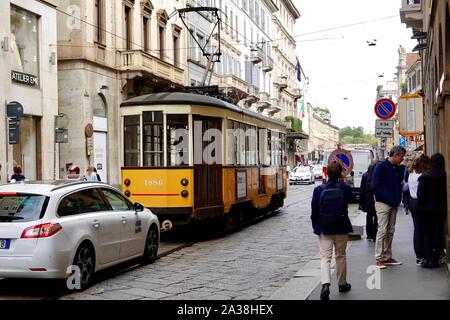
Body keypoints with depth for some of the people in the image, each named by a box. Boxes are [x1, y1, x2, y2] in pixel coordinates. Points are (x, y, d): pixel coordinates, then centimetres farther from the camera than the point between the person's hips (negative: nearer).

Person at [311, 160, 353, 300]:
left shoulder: (319, 189, -10)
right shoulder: (345, 188, -9)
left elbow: (314, 211, -5)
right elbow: (350, 199, 14)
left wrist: (316, 226, 8)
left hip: (324, 229, -1)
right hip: (341, 228, 1)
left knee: (325, 257, 1)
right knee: (341, 256, 17)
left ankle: (325, 284, -19)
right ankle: (342, 284, 30)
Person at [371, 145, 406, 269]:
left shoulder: (398, 168, 11)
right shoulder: (381, 166, -10)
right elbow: (375, 186, -14)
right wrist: (387, 198, -14)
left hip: (394, 204, 7)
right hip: (383, 203, -7)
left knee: (390, 231, 11)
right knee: (382, 231, -7)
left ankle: (387, 257, 18)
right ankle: (379, 259, -2)